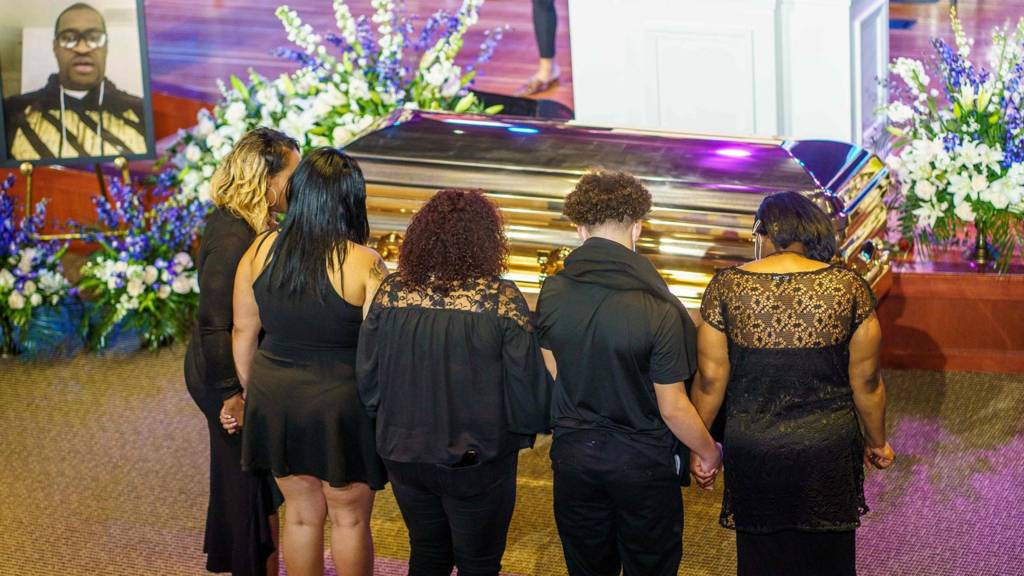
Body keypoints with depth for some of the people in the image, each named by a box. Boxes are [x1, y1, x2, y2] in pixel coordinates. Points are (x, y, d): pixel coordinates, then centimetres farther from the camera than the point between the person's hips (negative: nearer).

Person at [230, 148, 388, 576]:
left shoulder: (260, 251, -4)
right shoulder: (364, 265, -17)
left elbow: (243, 332, 5)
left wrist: (253, 392, 19)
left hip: (275, 401, 4)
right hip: (340, 404, -4)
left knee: (301, 514, 19)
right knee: (349, 519, 14)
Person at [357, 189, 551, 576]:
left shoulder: (391, 292, -8)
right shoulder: (501, 299, -18)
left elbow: (367, 380, -2)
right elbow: (528, 388, -17)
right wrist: (532, 424, 5)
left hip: (403, 454, 4)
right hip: (477, 461, -4)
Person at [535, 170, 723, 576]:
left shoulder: (553, 293, -10)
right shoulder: (658, 309, -22)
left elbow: (553, 372, 4)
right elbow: (673, 408, -16)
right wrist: (708, 451, 2)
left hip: (574, 455, 4)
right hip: (642, 463, -3)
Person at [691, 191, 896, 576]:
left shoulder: (726, 287, -8)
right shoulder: (849, 287, -8)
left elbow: (711, 380, -5)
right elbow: (866, 381, -3)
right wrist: (877, 442, 12)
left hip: (752, 448, 0)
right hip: (828, 446, 0)